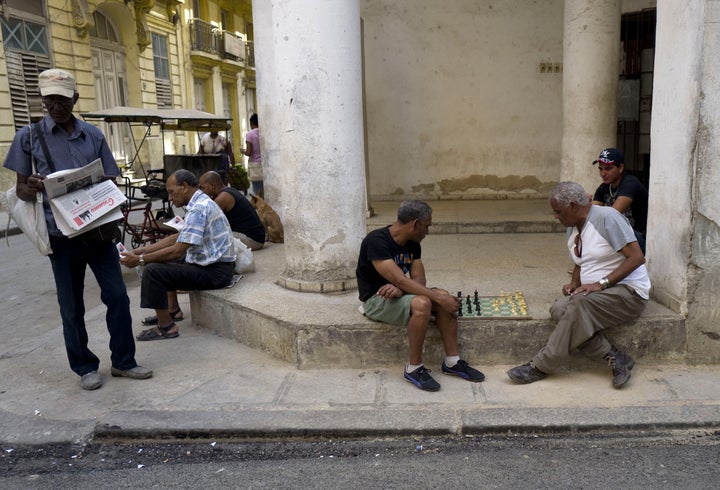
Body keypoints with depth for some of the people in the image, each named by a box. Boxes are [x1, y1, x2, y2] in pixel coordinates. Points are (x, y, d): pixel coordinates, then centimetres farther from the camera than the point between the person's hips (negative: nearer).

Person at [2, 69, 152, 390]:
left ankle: (123, 361, 18)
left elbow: (109, 181, 11)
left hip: (98, 229, 2)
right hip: (62, 234, -2)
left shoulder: (93, 135, 7)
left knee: (117, 295, 3)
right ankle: (85, 367, 24)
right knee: (72, 305, 8)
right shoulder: (29, 136, 1)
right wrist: (32, 188, -21)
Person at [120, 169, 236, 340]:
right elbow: (178, 237, 16)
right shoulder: (201, 202, 11)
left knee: (153, 270, -18)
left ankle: (166, 327, -6)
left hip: (214, 272, -11)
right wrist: (143, 250, 11)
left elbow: (177, 250, -23)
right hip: (211, 263, 11)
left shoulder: (199, 208, -21)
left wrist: (140, 260, -15)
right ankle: (172, 309, 26)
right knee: (161, 259, 23)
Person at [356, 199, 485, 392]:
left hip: (397, 294, 8)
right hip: (376, 299, -8)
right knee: (421, 303, -33)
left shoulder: (412, 244, 4)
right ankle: (414, 368, -18)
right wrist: (437, 297, -30)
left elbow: (418, 278, -2)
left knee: (445, 297, -15)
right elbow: (400, 280, -29)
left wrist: (400, 288, -25)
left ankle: (452, 362, -7)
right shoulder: (376, 241, -23)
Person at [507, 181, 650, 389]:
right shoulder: (572, 229, 13)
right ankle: (614, 358, -18)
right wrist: (574, 284, 4)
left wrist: (601, 283, -23)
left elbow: (637, 257, -17)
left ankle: (541, 367, -25)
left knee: (579, 305, -33)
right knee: (559, 309, -22)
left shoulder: (607, 218, -12)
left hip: (629, 290, -7)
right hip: (595, 294, 8)